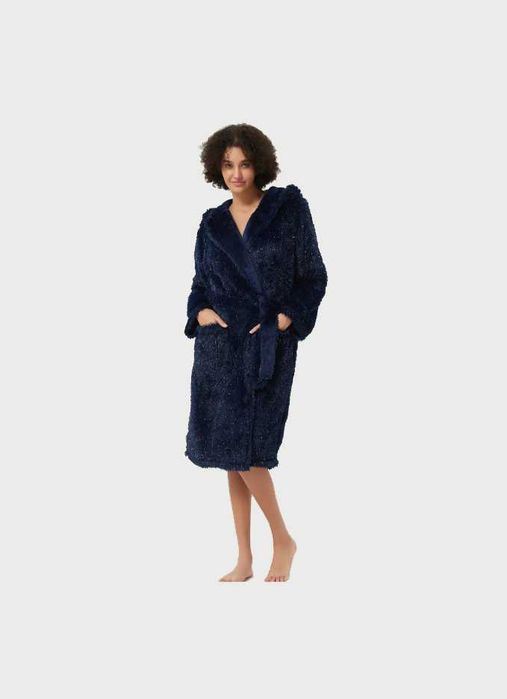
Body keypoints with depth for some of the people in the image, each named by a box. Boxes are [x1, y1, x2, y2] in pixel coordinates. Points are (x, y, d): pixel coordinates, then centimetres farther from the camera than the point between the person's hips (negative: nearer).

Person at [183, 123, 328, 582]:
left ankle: (283, 540, 11)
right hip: (219, 343, 4)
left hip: (267, 345, -4)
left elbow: (314, 276, -1)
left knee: (245, 448, -10)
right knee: (229, 451, 4)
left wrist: (284, 319, -12)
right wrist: (201, 311, -5)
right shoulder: (213, 222, 10)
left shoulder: (289, 207, -1)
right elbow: (201, 282, 15)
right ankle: (244, 560, 12)